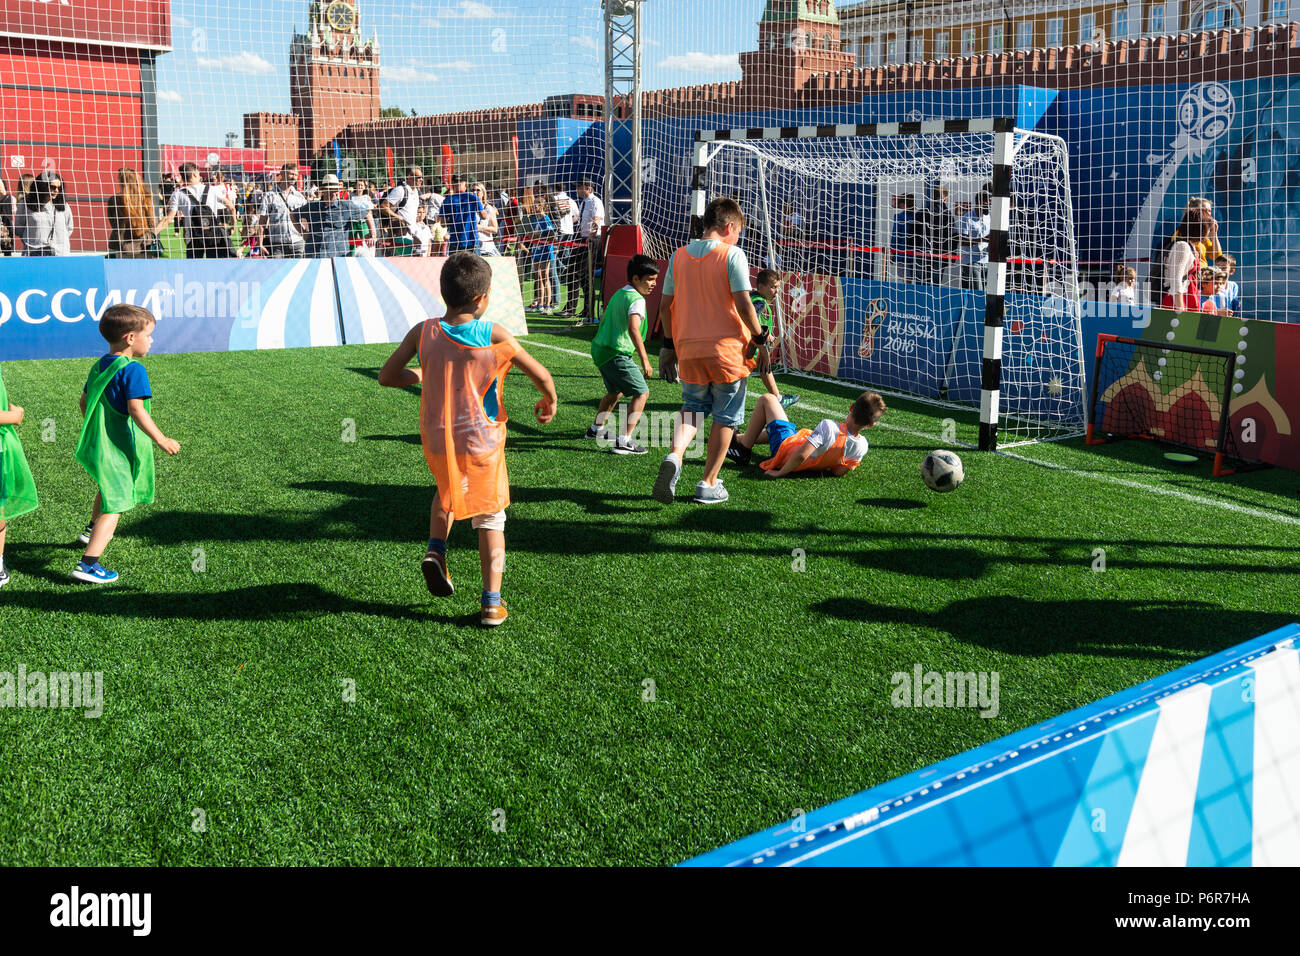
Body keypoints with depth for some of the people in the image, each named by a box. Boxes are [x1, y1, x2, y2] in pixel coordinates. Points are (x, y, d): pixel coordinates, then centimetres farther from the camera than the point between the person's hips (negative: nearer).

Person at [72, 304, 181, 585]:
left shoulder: (98, 366, 9)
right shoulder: (133, 370, -19)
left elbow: (84, 401, 17)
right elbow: (136, 409, -26)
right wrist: (161, 440, -21)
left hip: (97, 443, 9)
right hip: (120, 448, -9)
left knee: (108, 487, 34)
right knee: (116, 503, -7)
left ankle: (93, 530, 57)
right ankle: (88, 564, -14)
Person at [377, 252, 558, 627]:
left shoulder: (423, 333, -6)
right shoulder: (495, 335, -11)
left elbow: (386, 377, -1)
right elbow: (541, 375, -6)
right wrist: (549, 402, 15)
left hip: (437, 441, 3)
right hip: (482, 441, -2)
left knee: (448, 492, 34)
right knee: (490, 519, 12)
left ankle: (436, 549, 11)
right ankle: (492, 603, 10)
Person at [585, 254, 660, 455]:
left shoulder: (618, 294, 15)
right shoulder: (637, 299, -15)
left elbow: (603, 320, 26)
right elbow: (633, 329, -29)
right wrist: (645, 361, -30)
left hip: (600, 349, 10)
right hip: (617, 354, -10)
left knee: (615, 392, 29)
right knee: (641, 392, -6)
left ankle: (597, 429, 45)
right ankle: (623, 441, -13)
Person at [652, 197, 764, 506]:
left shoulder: (679, 256, 7)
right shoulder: (732, 255, -7)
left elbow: (665, 306, 9)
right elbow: (743, 304, -14)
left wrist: (669, 346, 18)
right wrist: (760, 339, -2)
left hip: (688, 348, 4)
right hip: (726, 348, -4)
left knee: (693, 406, 21)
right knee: (726, 417, 11)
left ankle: (675, 455, -8)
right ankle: (709, 484, 13)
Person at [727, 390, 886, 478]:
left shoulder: (828, 426, -35)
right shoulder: (862, 446, -19)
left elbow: (801, 455, -40)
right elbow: (839, 472, -9)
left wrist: (780, 473, -26)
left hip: (785, 447, -6)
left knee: (767, 399, 7)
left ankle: (744, 448, 14)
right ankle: (739, 438, 54)